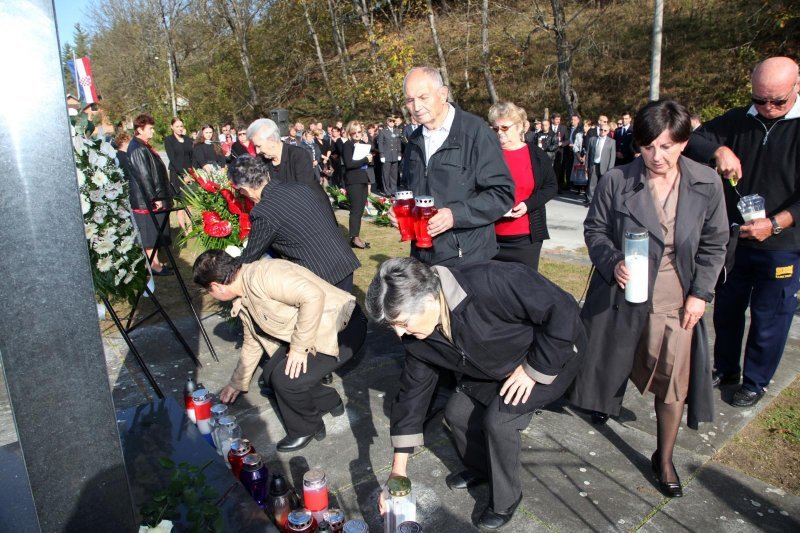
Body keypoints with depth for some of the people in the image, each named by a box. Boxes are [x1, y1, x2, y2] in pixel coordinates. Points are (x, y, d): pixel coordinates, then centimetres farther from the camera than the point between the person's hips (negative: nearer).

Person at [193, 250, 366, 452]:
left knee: (285, 377, -18)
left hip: (343, 327, -10)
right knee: (272, 373, 4)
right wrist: (237, 383, 34)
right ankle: (329, 402, 24)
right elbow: (253, 343, 24)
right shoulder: (243, 302, 9)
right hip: (313, 332, 10)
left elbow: (313, 295, -34)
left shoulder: (262, 275, -23)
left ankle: (306, 429, 11)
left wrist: (299, 347, -24)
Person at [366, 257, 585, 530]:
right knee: (457, 412, 1)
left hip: (554, 353, -6)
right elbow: (413, 389, -7)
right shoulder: (417, 336, -16)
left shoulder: (491, 283, -41)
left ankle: (506, 500, 8)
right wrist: (399, 467, -4)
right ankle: (480, 468, 33)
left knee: (498, 418, -20)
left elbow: (563, 310, -33)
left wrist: (533, 369, -24)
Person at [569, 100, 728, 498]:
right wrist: (613, 262, -20)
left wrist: (700, 293, -4)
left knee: (673, 382, 0)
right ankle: (607, 399, 53)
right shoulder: (616, 182, -12)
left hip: (676, 300, 1)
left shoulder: (707, 184, -6)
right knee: (613, 361, 17)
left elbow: (714, 243, 3)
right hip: (622, 295, 0)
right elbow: (594, 229, -2)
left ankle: (664, 459, 21)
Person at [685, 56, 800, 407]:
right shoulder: (738, 121, 2)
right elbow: (691, 140, -3)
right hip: (733, 238, 4)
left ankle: (755, 382, 25)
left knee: (769, 319, 7)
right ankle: (725, 369, 35)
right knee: (726, 309, 16)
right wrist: (717, 149, -22)